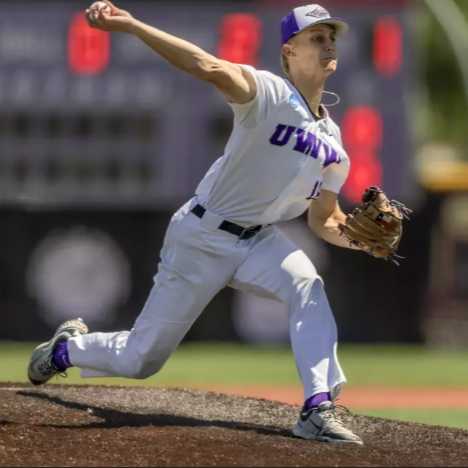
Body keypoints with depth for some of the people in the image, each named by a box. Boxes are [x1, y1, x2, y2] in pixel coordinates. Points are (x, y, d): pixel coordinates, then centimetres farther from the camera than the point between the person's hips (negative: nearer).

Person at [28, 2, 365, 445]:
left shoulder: (333, 144, 3)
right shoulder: (269, 95, -19)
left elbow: (323, 219, 11)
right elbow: (211, 68, -36)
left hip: (260, 239, 5)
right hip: (203, 237, -5)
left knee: (307, 287, -29)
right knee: (140, 359, 3)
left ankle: (318, 409, -31)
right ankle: (65, 349, 35)